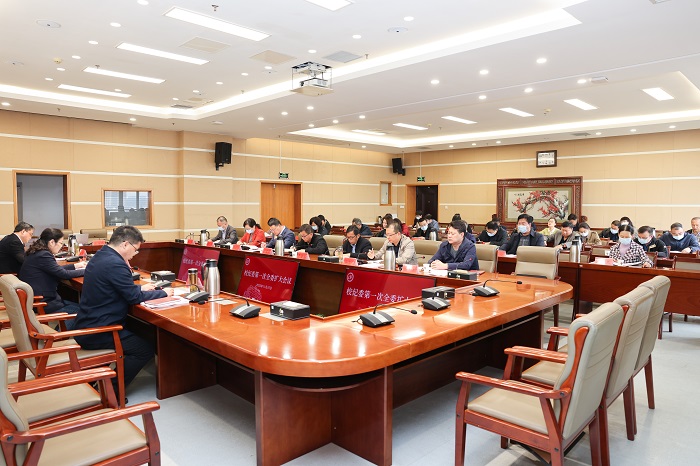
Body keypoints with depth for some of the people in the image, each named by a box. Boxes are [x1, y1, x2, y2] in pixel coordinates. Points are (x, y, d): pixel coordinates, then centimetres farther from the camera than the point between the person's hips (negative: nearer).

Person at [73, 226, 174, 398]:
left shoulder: (100, 256, 9)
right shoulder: (115, 264, -23)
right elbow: (134, 297, -17)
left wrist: (140, 287, 17)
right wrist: (163, 293, -4)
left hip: (86, 326, 11)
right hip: (97, 332, -11)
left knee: (136, 336, 25)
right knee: (145, 350, -6)